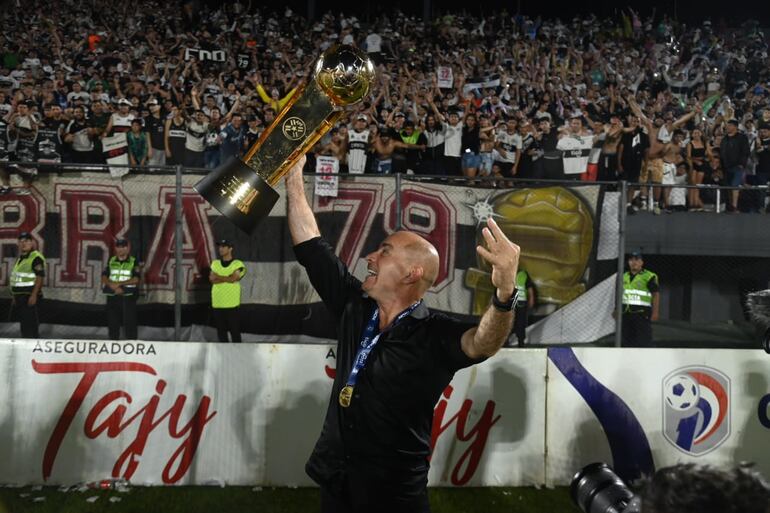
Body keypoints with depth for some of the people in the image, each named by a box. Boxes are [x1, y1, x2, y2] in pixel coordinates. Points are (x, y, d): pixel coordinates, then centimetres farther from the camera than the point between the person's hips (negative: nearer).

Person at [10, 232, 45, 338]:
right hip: (20, 296, 10)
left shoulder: (36, 257, -12)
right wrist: (14, 296, 21)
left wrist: (34, 295, -25)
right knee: (23, 322, 14)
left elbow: (40, 277, -19)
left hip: (29, 296, -10)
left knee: (29, 323, -10)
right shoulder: (20, 258, 18)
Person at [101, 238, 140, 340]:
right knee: (112, 322, 8)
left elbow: (136, 279, -9)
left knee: (129, 322, -4)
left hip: (128, 296, -3)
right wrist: (114, 287, -13)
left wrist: (119, 283, -16)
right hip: (112, 296, 4)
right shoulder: (111, 261, 11)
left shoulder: (134, 262, 1)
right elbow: (104, 277, 4)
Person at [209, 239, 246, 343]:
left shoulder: (237, 264, 0)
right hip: (217, 304, 4)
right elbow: (212, 280, -2)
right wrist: (227, 278, -11)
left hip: (232, 304, -4)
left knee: (235, 330, -2)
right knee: (221, 330, 8)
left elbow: (233, 278, -14)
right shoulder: (215, 263, 12)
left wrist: (218, 277, -3)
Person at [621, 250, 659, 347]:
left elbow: (656, 294, -6)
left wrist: (655, 312, -13)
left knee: (644, 341, -8)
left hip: (642, 314, -6)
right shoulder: (624, 277, 16)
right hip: (626, 313, 6)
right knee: (627, 340, 9)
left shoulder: (649, 277, -3)